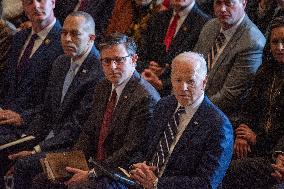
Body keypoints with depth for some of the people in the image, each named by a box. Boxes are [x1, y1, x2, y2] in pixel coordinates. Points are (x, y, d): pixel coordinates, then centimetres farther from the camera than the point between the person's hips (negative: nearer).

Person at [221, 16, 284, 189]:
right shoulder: (266, 73, 16)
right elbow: (249, 108, 16)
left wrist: (258, 139, -7)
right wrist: (242, 135, -2)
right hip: (256, 147, 7)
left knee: (230, 171, -26)